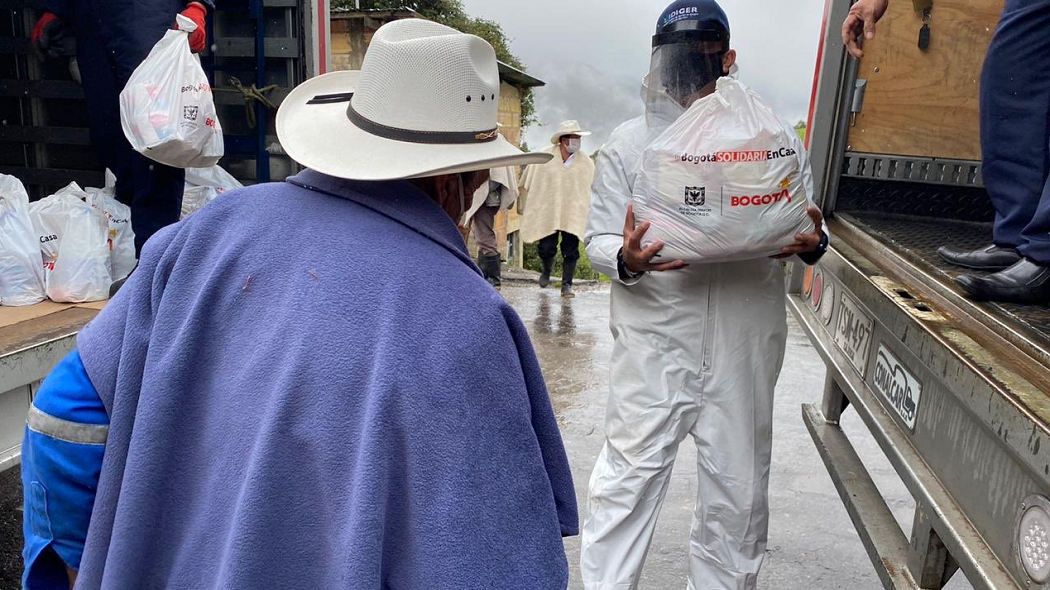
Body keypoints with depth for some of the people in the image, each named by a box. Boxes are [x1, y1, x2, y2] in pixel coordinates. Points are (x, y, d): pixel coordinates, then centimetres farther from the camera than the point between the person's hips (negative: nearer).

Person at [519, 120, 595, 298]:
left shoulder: (586, 163, -1)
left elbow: (589, 190, 7)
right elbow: (528, 183, 4)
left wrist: (588, 214, 6)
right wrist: (523, 206, 9)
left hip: (573, 215, 1)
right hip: (546, 213, -1)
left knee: (571, 251, -1)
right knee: (546, 249, 5)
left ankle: (567, 285, 11)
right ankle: (547, 270, 37)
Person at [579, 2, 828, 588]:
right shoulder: (629, 142, 4)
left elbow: (808, 224, 14)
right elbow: (598, 238, 2)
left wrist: (813, 243, -11)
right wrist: (627, 259, -21)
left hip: (745, 344, 2)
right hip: (655, 340, -1)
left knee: (738, 487, 15)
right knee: (629, 479, 1)